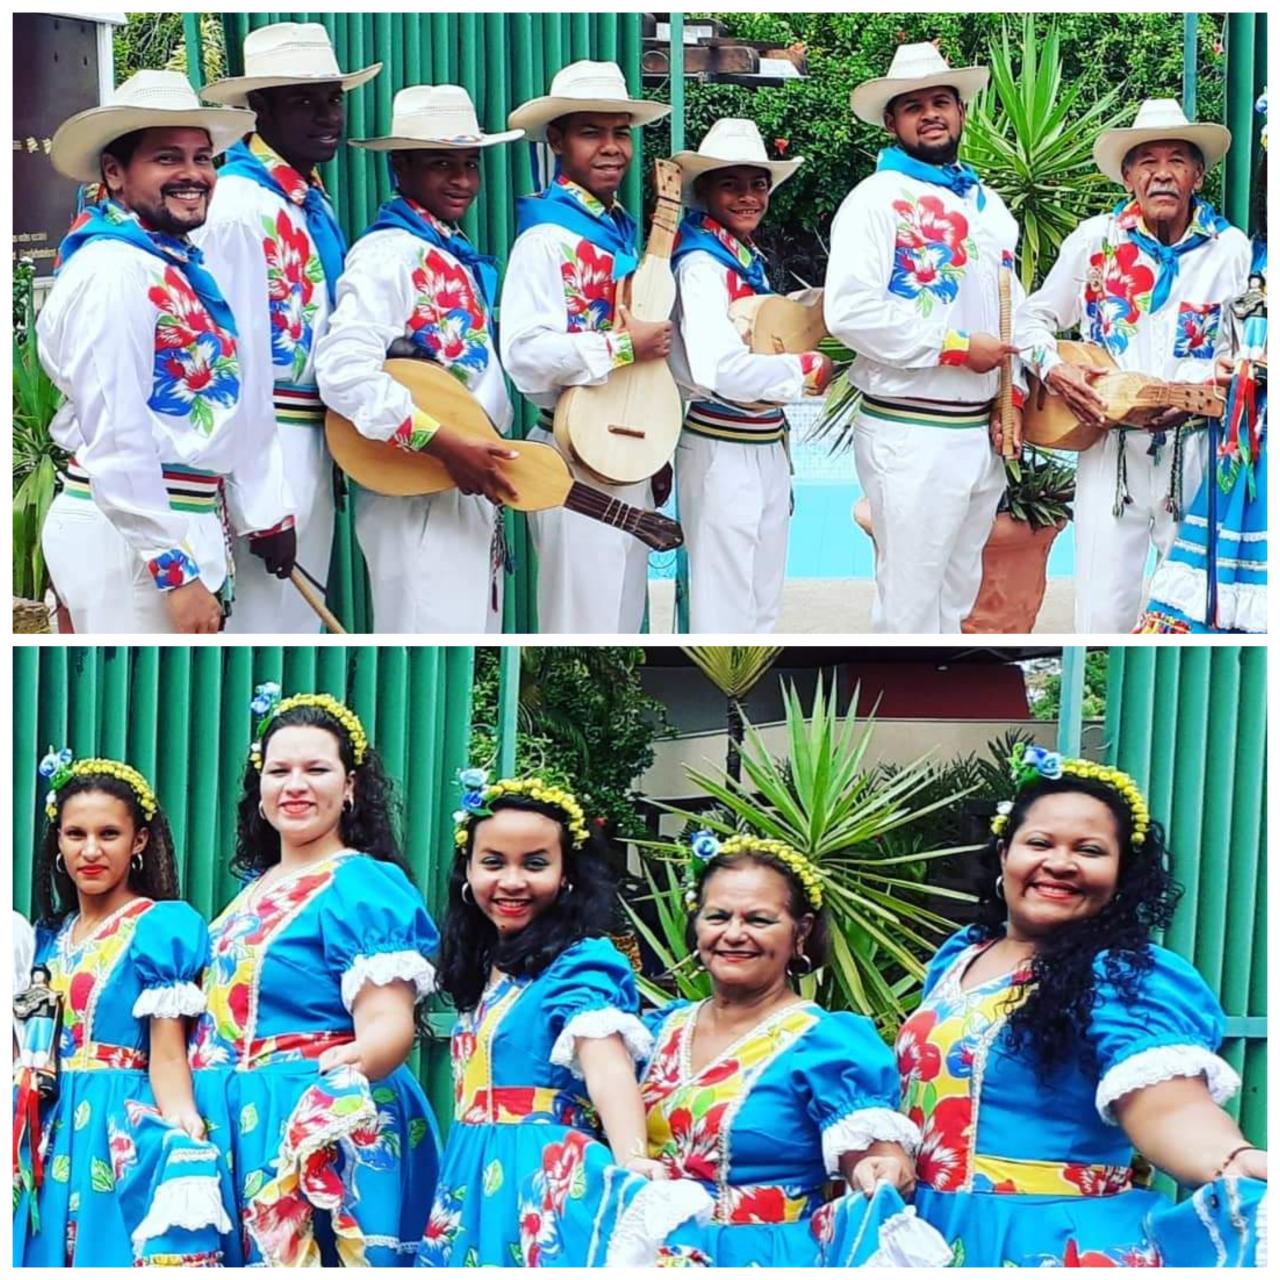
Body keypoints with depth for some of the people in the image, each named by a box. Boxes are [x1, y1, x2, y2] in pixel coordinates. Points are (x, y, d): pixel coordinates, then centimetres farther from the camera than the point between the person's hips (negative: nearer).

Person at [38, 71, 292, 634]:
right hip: (129, 538, -10)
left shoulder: (181, 266, 14)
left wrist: (264, 516, 13)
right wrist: (175, 572, -20)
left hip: (189, 530, 10)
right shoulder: (113, 270, -14)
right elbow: (117, 441, -20)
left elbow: (225, 411, 16)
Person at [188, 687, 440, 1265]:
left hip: (318, 1128, -8)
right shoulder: (252, 894, 16)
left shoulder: (365, 887, -9)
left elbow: (389, 1024, -20)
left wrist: (352, 1065, -40)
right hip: (232, 1130, 8)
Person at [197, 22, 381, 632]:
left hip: (314, 444, 9)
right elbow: (241, 358, -20)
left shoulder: (312, 201, 12)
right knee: (266, 619, -3)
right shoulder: (241, 208, -16)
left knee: (302, 615, 16)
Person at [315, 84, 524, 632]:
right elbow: (344, 370, -26)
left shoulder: (456, 254, 15)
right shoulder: (390, 254, -14)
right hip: (421, 500, -10)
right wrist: (445, 446, -26)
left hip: (474, 490, 10)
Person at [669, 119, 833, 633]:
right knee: (725, 614, -3)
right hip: (723, 453, -9)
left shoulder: (750, 259, 11)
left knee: (763, 608, 17)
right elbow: (723, 369, -28)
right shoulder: (702, 264, -17)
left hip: (767, 450, 9)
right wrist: (808, 370, -16)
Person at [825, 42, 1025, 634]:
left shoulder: (987, 203, 14)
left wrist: (1012, 395, 6)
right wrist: (958, 348, -17)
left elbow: (1013, 307, 21)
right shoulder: (878, 198, -9)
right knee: (911, 605, -3)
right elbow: (850, 311, -20)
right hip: (912, 434, -7)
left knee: (957, 598, 16)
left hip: (983, 430, 7)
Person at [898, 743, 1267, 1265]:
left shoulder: (1126, 979, -14)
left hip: (1049, 1244, -7)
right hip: (930, 1229, 7)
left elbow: (1169, 1108, -28)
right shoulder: (959, 954, 8)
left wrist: (1237, 1164, -48)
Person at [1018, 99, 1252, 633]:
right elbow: (1033, 318, 13)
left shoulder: (1230, 249, 4)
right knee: (1104, 610, -4)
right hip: (1110, 447, 0)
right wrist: (1053, 369, -7)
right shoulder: (1096, 240, 5)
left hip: (1196, 450, 0)